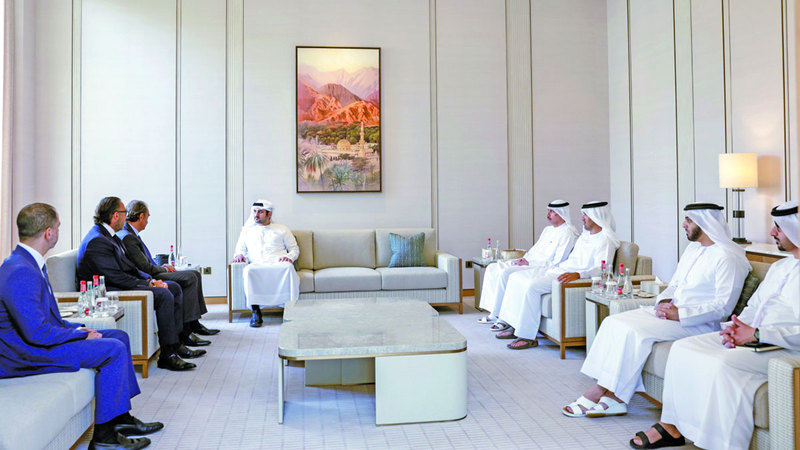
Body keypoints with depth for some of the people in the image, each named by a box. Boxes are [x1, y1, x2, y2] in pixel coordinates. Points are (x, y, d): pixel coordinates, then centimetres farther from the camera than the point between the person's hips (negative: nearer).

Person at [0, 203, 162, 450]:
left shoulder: (29, 263, 9)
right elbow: (37, 333, -28)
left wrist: (78, 328, 5)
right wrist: (81, 335, -17)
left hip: (41, 337, 11)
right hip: (26, 355, -11)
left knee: (119, 336, 10)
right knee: (114, 349, -18)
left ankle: (121, 418, 14)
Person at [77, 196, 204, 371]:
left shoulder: (109, 235, 15)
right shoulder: (97, 241, -18)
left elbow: (127, 267, 18)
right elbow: (115, 277, -24)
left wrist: (149, 279, 1)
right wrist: (148, 284, -18)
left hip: (121, 286, 11)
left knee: (174, 287, 7)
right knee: (163, 295, -26)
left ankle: (175, 344, 6)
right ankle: (167, 355, -21)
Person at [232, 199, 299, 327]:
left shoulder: (282, 230, 23)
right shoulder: (247, 231, 30)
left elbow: (294, 248, 19)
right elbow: (240, 249, 27)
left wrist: (289, 256, -4)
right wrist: (239, 254, 2)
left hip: (279, 265, -1)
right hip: (257, 265, 1)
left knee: (288, 267, -38)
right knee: (248, 270, -37)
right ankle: (256, 312, -36)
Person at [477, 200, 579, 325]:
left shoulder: (567, 233, -9)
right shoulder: (548, 229, 20)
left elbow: (556, 262, -17)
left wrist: (529, 263, -18)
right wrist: (523, 259, 2)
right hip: (529, 264, 10)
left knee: (505, 273, -28)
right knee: (492, 268, -3)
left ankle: (496, 315, -18)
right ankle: (492, 311, -6)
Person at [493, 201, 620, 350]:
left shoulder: (605, 241, -10)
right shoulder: (585, 235, 21)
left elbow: (602, 269, -23)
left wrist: (577, 275, -38)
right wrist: (554, 266, 22)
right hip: (560, 269, 10)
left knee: (532, 286, -29)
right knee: (516, 277, 2)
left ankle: (528, 336, -21)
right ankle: (513, 326, 1)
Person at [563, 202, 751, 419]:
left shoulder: (727, 257, -12)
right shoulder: (692, 249, 17)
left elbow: (723, 306, -17)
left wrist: (680, 314, -21)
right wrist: (664, 301, -1)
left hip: (697, 323, -9)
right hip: (671, 311, 9)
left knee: (634, 332, -27)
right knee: (613, 322, -9)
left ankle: (610, 396, -15)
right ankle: (608, 395, -15)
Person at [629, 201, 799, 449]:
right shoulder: (779, 266, 20)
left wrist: (755, 335, -21)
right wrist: (736, 327, 2)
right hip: (749, 337, 9)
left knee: (723, 364, -34)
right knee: (682, 348, -5)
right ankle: (673, 426, -1)